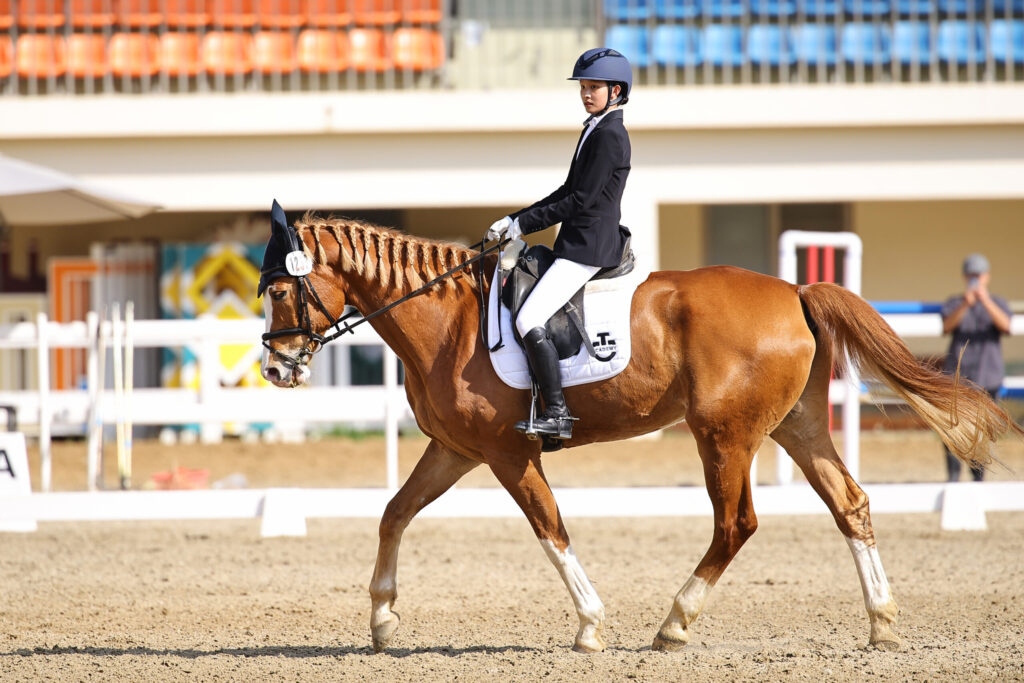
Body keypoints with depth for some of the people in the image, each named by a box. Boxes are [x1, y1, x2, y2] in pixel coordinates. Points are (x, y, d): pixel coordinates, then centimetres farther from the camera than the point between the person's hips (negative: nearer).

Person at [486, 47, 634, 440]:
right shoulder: (594, 130, 17)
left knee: (529, 320, -19)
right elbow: (568, 191, 21)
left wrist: (525, 224, -13)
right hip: (578, 243, 11)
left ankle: (557, 415, -18)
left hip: (590, 246, -11)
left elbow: (582, 200, -18)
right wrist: (514, 220, 12)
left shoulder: (610, 135, -14)